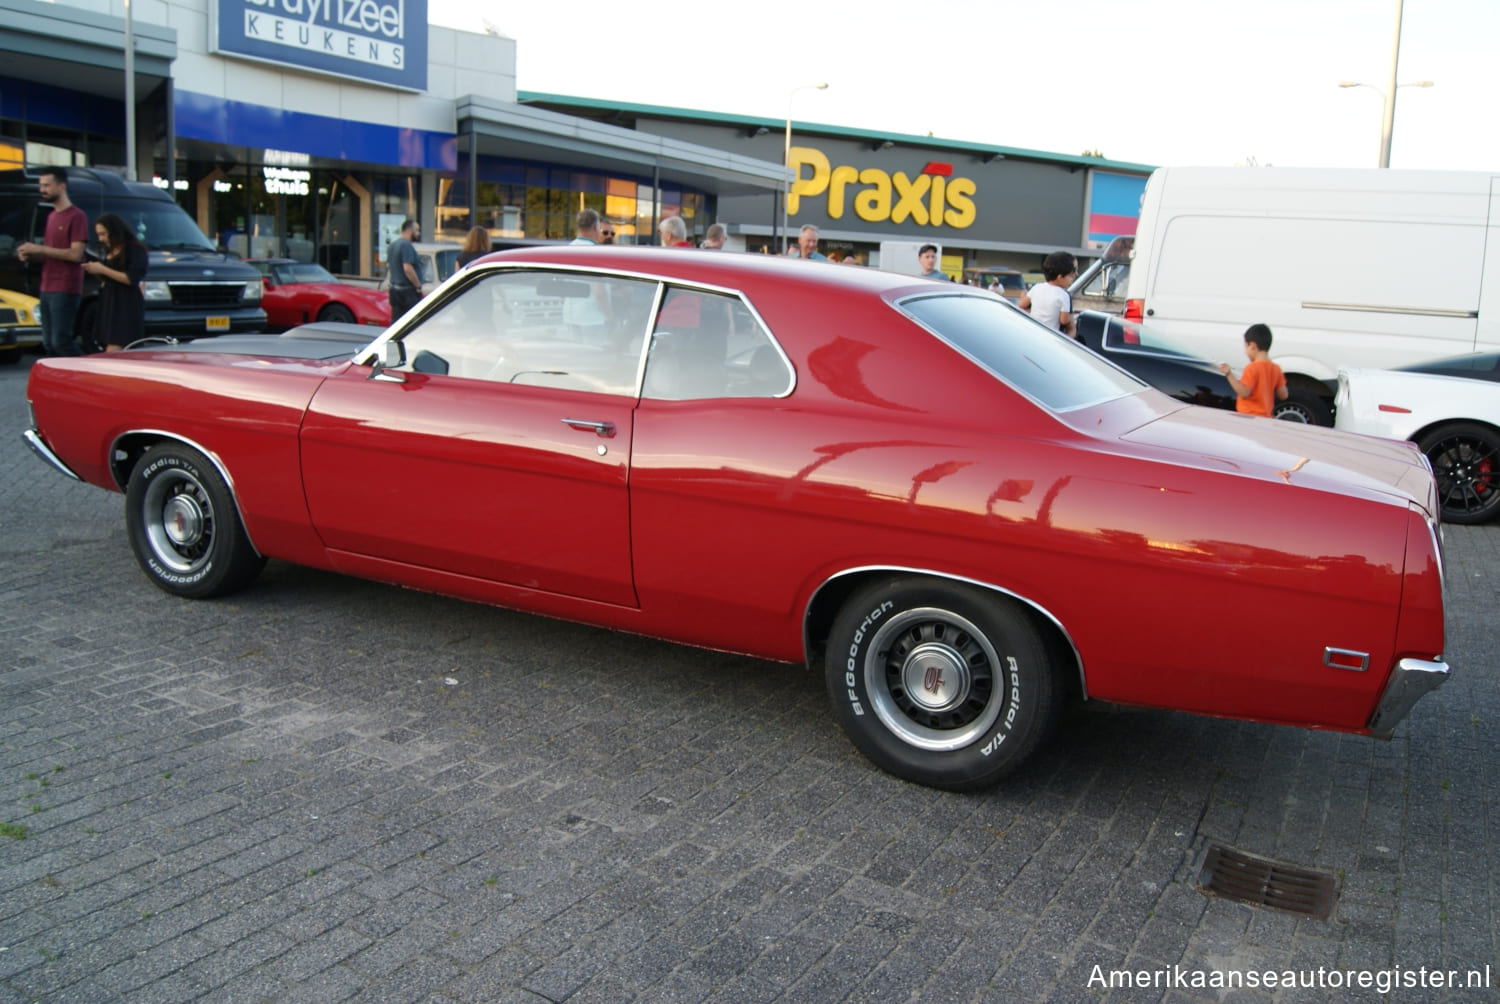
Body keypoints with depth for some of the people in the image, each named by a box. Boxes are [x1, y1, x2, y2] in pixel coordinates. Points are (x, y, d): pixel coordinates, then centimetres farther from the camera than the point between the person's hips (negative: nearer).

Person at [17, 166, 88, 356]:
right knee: (49, 344, 6)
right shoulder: (51, 217, 20)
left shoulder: (76, 216, -7)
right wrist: (30, 255, 6)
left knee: (61, 342, -13)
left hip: (65, 290, -9)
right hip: (47, 289, 9)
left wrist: (40, 249, -14)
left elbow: (75, 254, -15)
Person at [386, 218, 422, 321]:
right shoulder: (406, 245, -17)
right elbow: (408, 269, -24)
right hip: (408, 290, -9)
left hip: (394, 289, 9)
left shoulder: (392, 245, 15)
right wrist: (418, 285, -17)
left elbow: (388, 265, 25)